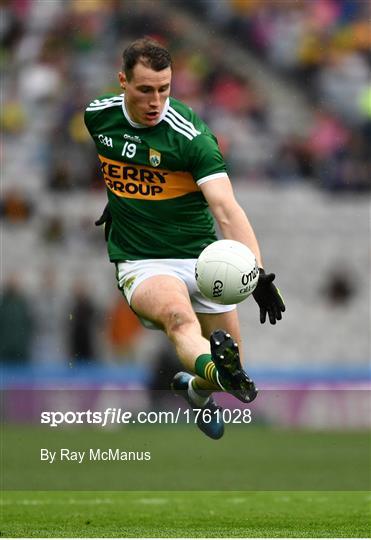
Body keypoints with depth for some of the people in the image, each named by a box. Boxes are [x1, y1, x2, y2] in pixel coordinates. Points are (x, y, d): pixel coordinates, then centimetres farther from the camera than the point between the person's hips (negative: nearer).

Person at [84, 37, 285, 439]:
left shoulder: (191, 134, -17)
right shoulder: (98, 115, -4)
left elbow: (226, 209, -28)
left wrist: (258, 272, -40)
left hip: (200, 256, 0)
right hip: (139, 262, 0)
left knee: (232, 364, 6)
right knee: (178, 314, -35)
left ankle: (196, 389, 42)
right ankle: (215, 371, -67)